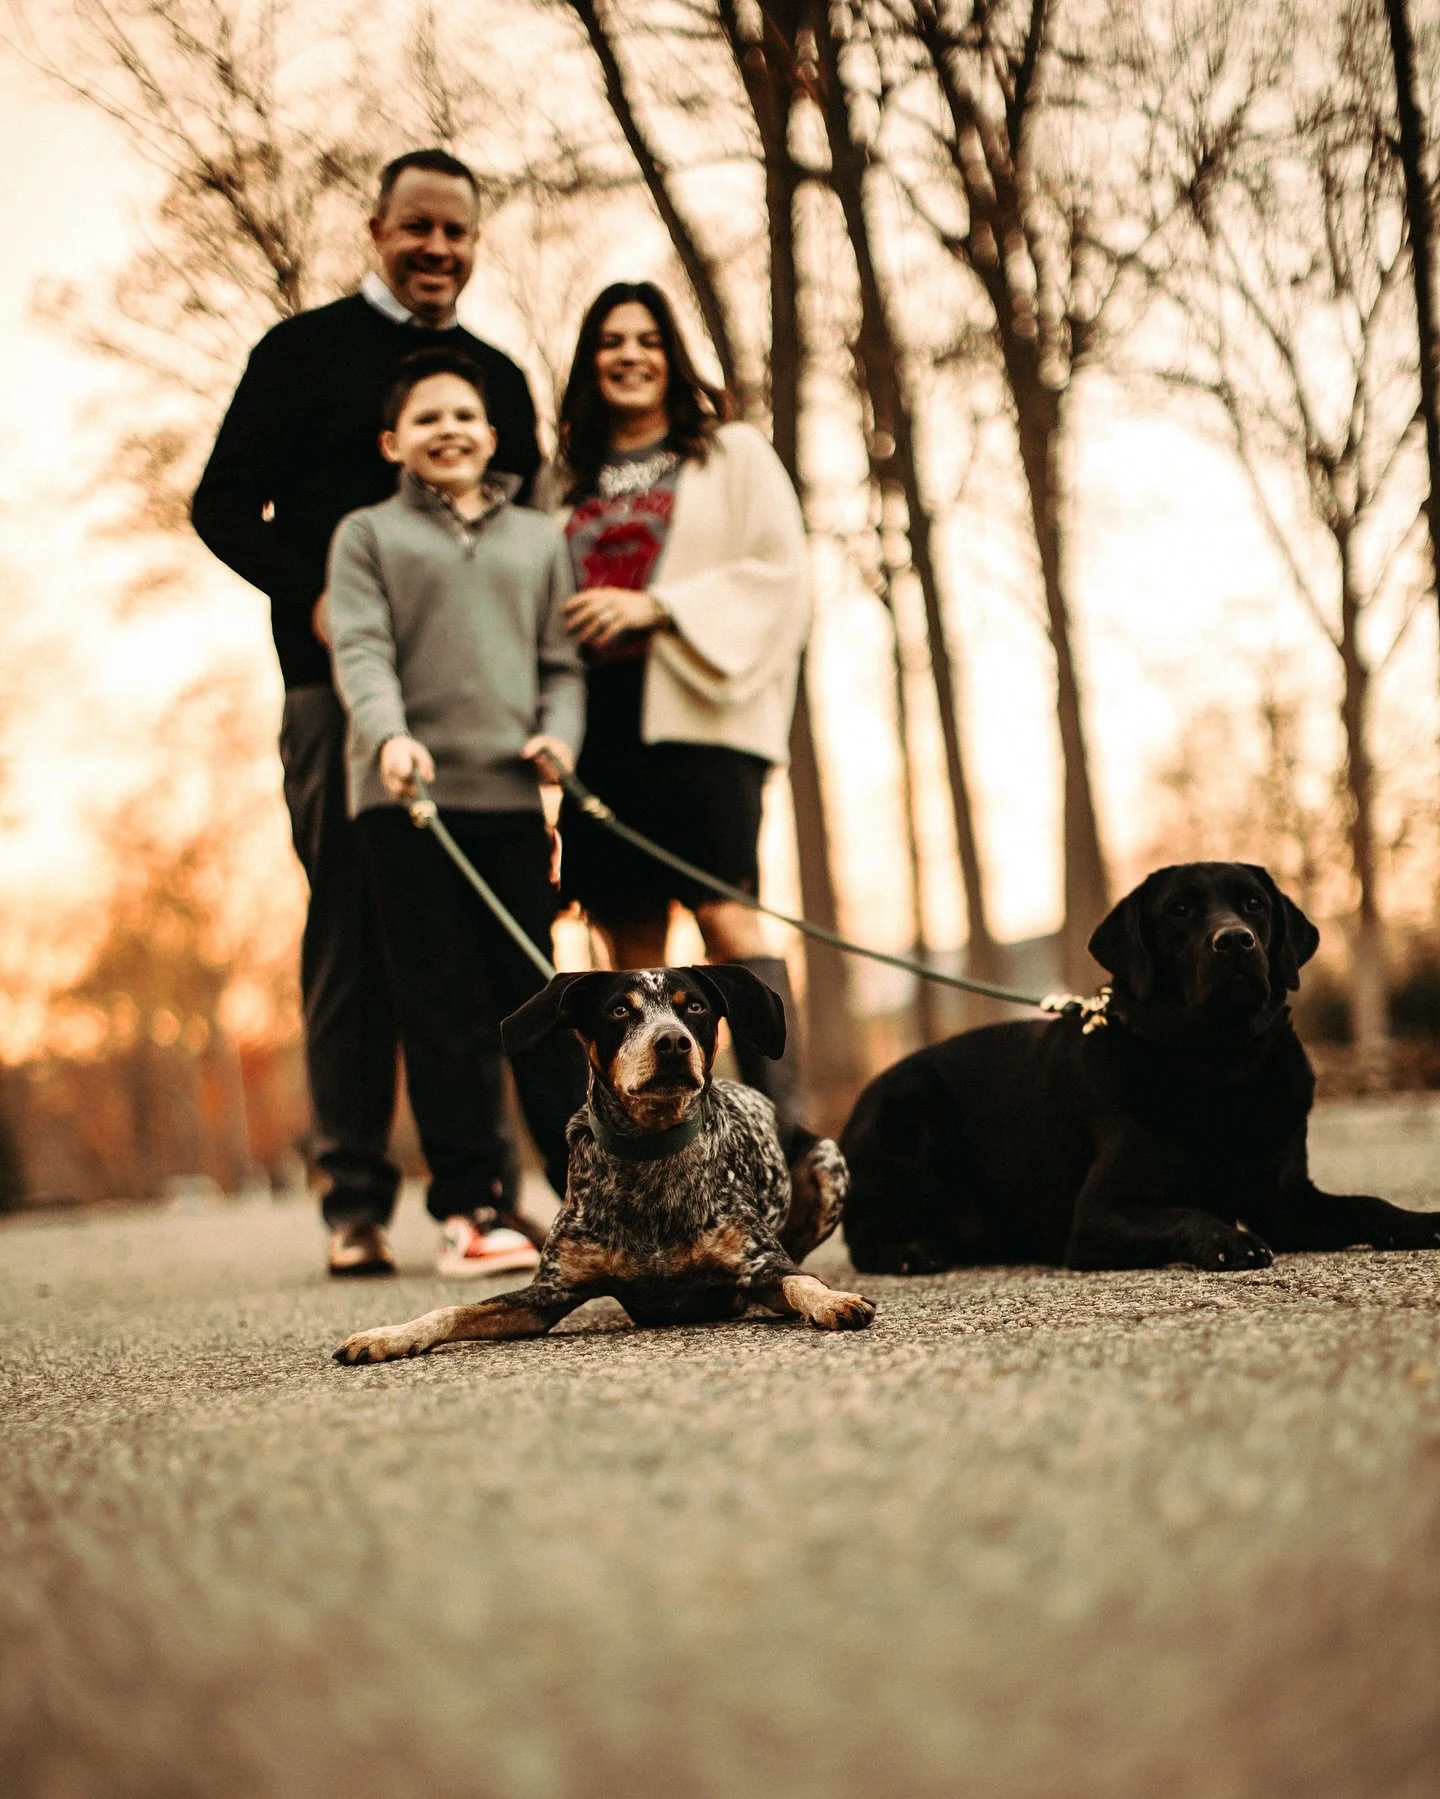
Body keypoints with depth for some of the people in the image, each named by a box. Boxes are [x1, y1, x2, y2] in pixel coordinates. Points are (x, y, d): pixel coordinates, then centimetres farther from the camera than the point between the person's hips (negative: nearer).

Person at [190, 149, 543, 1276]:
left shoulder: (500, 378, 20)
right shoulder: (306, 351, 9)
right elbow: (224, 505, 4)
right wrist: (310, 595, -13)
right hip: (341, 687, -3)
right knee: (352, 932, -4)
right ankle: (357, 1199, 0)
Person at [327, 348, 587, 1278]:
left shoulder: (539, 537, 20)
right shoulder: (369, 534, 12)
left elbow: (563, 661, 15)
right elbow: (361, 651, -2)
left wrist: (559, 732, -5)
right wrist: (389, 734, -20)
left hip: (511, 794, 2)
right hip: (408, 795, -2)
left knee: (539, 998, 3)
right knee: (444, 1007, -2)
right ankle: (467, 1210, 2)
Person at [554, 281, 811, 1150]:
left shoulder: (733, 453, 11)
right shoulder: (571, 478, 20)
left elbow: (780, 573, 0)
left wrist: (658, 607, -10)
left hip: (696, 712, -4)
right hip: (599, 720, 4)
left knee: (726, 915, -15)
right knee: (630, 939, 1)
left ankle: (783, 1124, -16)